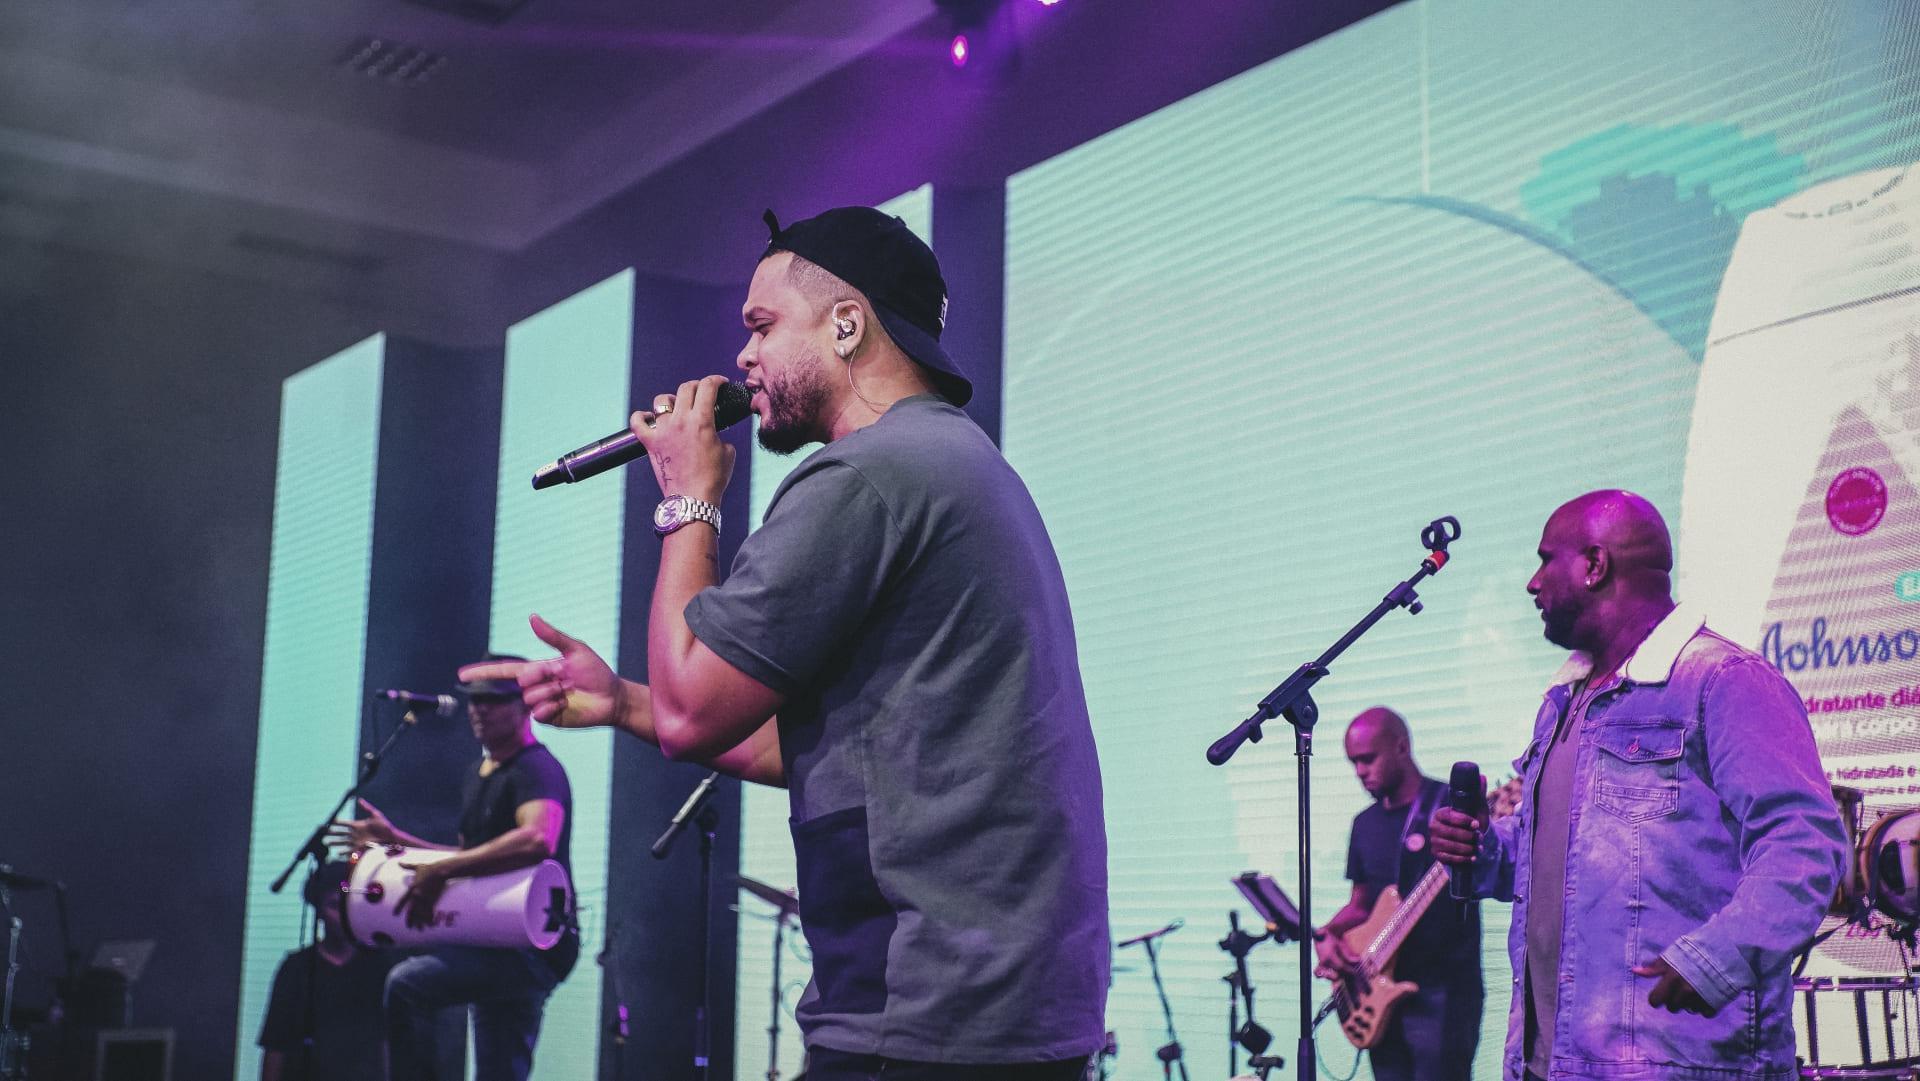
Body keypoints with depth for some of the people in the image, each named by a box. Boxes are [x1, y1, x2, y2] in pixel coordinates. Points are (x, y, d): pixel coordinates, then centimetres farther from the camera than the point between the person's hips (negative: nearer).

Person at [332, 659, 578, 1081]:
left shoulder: (537, 770, -13)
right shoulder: (480, 774, 18)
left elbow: (537, 840, -34)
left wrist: (441, 871, -32)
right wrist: (396, 840, 16)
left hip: (531, 947, -10)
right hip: (495, 947, 10)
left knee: (407, 985, -27)